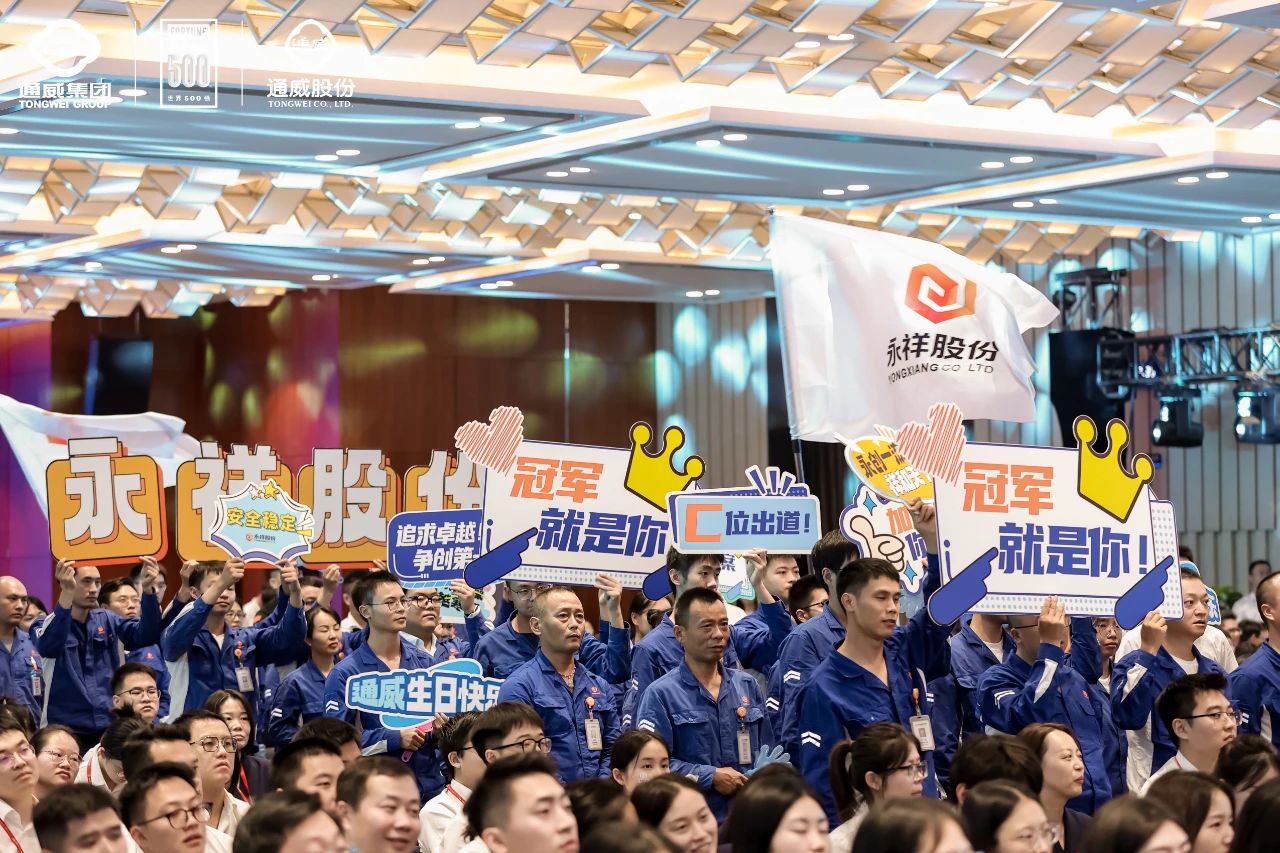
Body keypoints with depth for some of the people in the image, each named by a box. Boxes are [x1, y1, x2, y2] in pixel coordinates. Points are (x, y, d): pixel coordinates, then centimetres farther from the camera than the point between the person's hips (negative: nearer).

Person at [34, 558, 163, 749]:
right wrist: (67, 594, -36)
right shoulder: (46, 625, -1)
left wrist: (148, 590, -22)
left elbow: (146, 636, -5)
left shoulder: (107, 621, 10)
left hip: (109, 726, 3)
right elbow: (48, 647, -24)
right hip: (65, 728, -3)